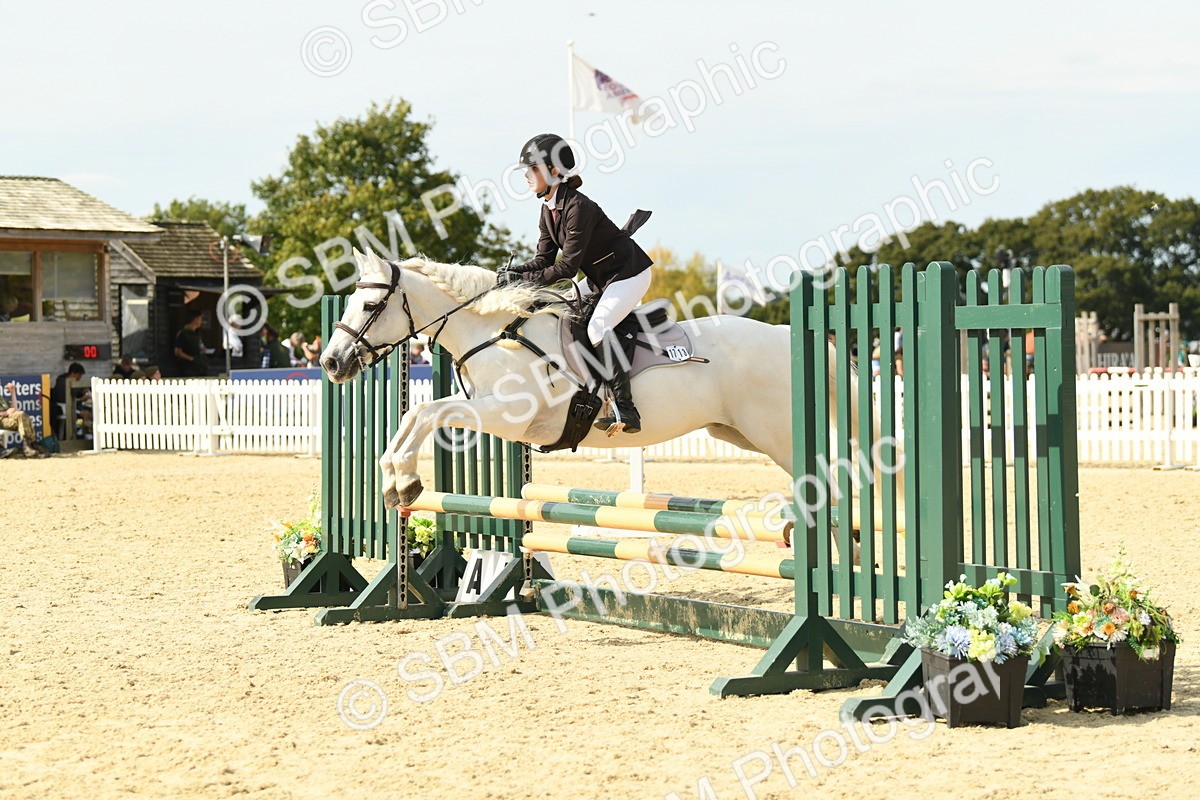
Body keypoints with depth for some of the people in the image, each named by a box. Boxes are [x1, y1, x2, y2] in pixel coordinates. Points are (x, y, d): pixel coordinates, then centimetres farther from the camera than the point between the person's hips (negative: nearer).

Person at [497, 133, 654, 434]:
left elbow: (568, 267, -28)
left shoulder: (577, 207, -28)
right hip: (601, 278, 10)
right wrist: (512, 272, -16)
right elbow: (544, 259, 2)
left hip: (630, 274, -10)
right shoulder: (548, 209, 2)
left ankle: (626, 411, -27)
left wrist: (522, 278, -26)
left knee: (597, 327, -25)